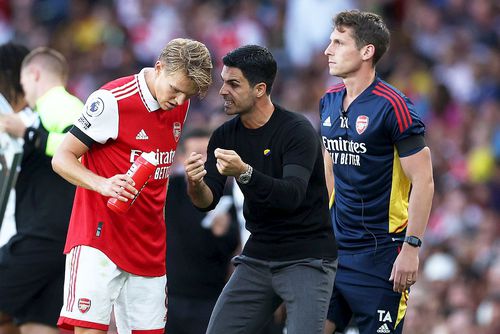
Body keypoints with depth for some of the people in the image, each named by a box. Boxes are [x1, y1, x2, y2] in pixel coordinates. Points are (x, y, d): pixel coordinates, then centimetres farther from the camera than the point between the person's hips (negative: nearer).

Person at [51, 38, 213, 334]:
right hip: (99, 236, -7)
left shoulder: (180, 104, 7)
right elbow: (62, 159, -10)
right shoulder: (111, 100, -14)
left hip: (149, 245, 7)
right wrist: (103, 184, -26)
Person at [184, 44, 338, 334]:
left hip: (307, 259, -6)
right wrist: (195, 184, -27)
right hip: (257, 257, 6)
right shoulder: (225, 136, 2)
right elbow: (208, 201, -3)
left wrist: (244, 173, -43)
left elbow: (292, 195, -29)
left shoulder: (298, 131, -16)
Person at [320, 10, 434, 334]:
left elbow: (423, 182, -14)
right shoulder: (330, 101, 9)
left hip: (380, 253, -7)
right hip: (336, 245, 7)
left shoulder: (393, 106, -14)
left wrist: (411, 248, -18)